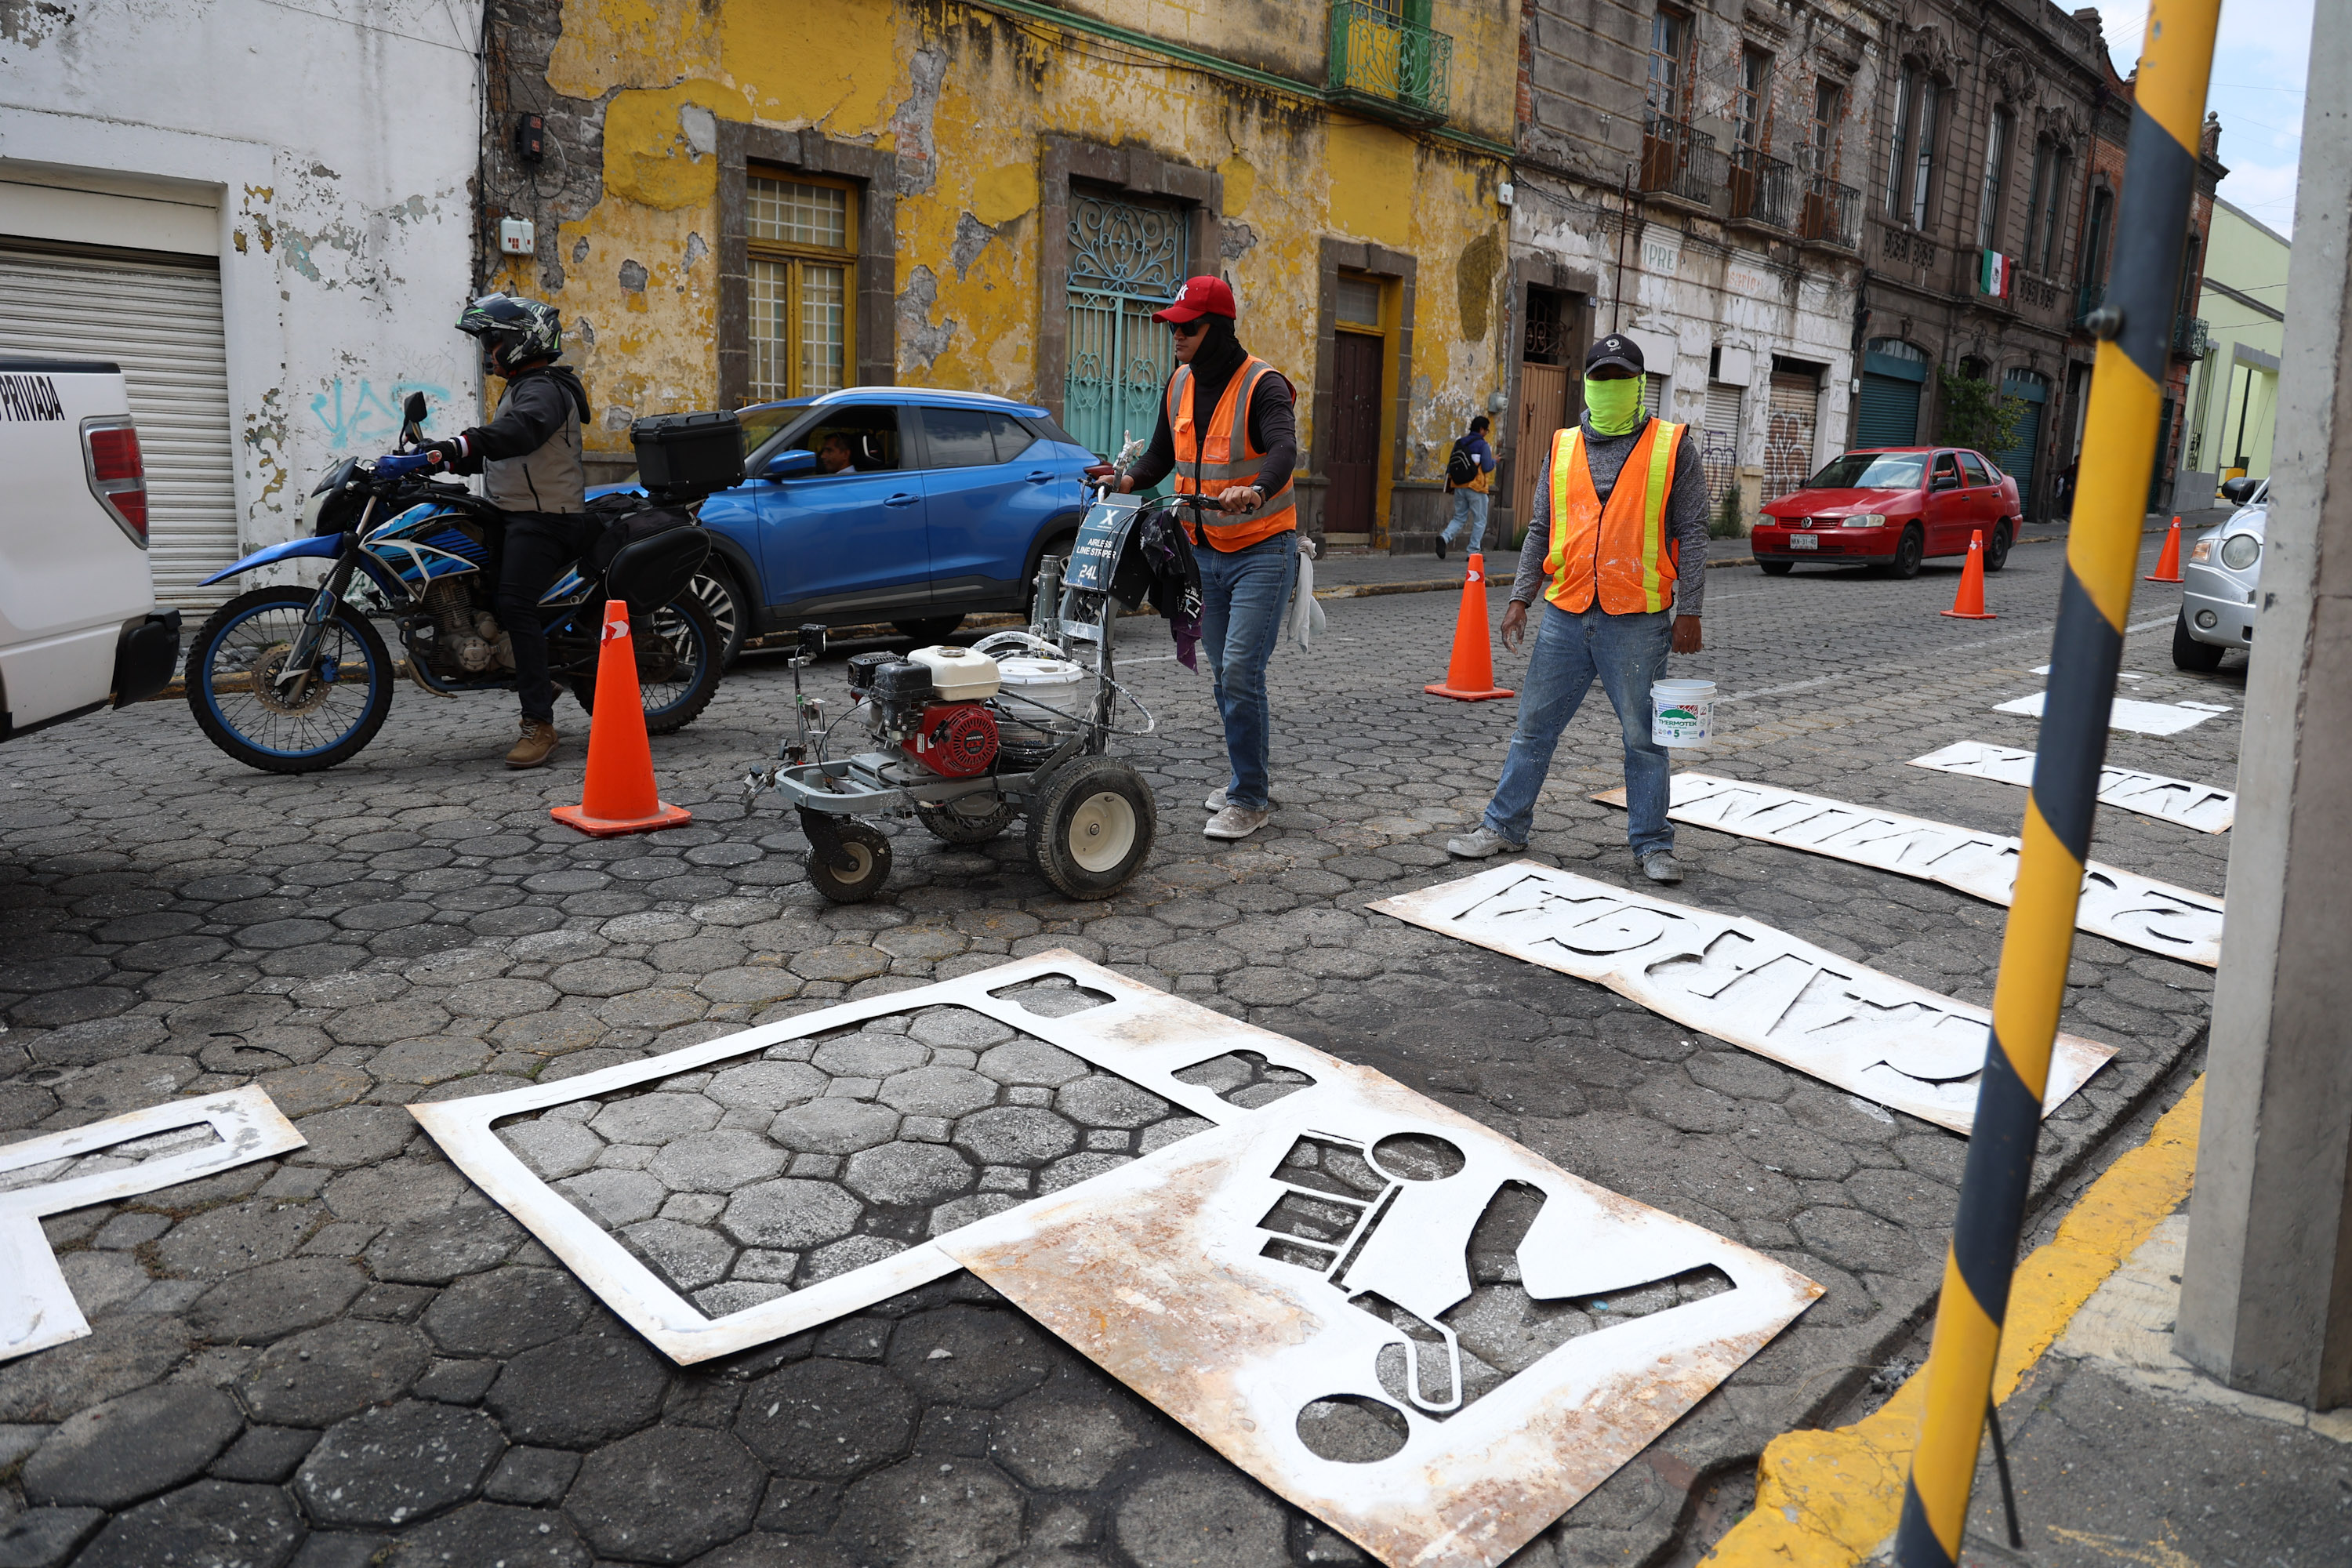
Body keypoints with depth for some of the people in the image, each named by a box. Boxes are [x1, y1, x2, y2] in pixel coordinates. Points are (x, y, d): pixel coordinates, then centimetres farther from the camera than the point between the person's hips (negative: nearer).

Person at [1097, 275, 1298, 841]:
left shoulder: (1262, 385, -15)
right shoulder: (1179, 385, 7)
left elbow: (1284, 449, -32)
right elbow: (1162, 454, 16)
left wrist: (1255, 492, -52)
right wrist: (1128, 480, -4)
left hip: (1262, 550, -7)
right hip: (1206, 553, 7)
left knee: (1240, 672, -13)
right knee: (1223, 675, 12)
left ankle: (1249, 799, -4)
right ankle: (1244, 776, 28)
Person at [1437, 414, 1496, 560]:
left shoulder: (1459, 443, 8)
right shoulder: (1482, 445, -10)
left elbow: (1450, 466, 9)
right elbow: (1487, 468, -15)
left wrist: (1449, 484, 19)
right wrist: (1494, 460, 5)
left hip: (1459, 487, 5)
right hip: (1476, 488, -5)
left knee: (1459, 518, 14)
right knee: (1480, 521, 8)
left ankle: (1445, 537, -14)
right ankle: (1473, 552, 6)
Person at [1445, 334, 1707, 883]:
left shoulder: (1673, 447, 2)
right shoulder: (1563, 448, 11)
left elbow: (1691, 534, 0)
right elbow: (1539, 531, 13)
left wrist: (1688, 611, -6)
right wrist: (1519, 599, 5)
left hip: (1637, 623, -3)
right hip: (1565, 617, 3)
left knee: (1644, 738, 6)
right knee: (1534, 728, 9)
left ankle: (1652, 843, 18)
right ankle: (1506, 826, 21)